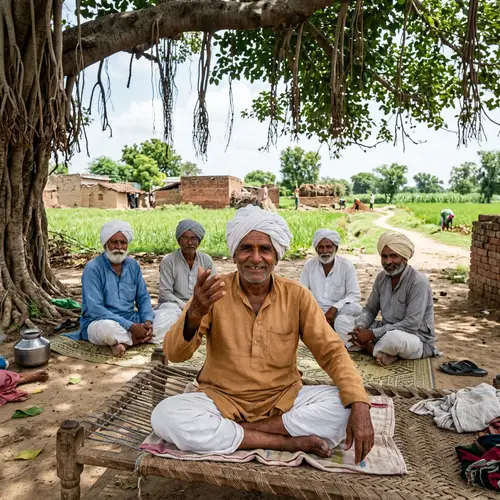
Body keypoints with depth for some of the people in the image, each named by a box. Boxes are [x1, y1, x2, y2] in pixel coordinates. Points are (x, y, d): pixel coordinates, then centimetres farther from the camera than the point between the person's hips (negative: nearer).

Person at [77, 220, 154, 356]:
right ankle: (140, 339, -13)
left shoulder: (133, 265, 5)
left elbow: (143, 298, 8)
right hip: (98, 323, -6)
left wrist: (148, 321, -14)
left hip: (131, 322, 6)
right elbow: (95, 309, -20)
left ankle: (124, 341, -19)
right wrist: (131, 327, -25)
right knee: (108, 328, -41)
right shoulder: (93, 268, -12)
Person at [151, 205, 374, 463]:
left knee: (343, 406, -23)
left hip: (283, 400, 1)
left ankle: (225, 431, -17)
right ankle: (290, 442, -20)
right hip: (222, 399, 0)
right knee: (165, 416, -27)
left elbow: (332, 351, -8)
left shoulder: (296, 295, -6)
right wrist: (194, 314, -37)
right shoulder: (214, 293, -9)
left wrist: (360, 406, -25)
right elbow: (174, 354, -15)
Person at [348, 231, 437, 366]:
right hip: (388, 331, 7)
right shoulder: (382, 277, 2)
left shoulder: (418, 282, -20)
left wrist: (372, 334, -26)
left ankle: (369, 348, -8)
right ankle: (383, 353, -17)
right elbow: (369, 310, 8)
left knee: (393, 337, -42)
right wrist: (360, 327, -16)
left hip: (418, 339, -7)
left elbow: (411, 324, -26)